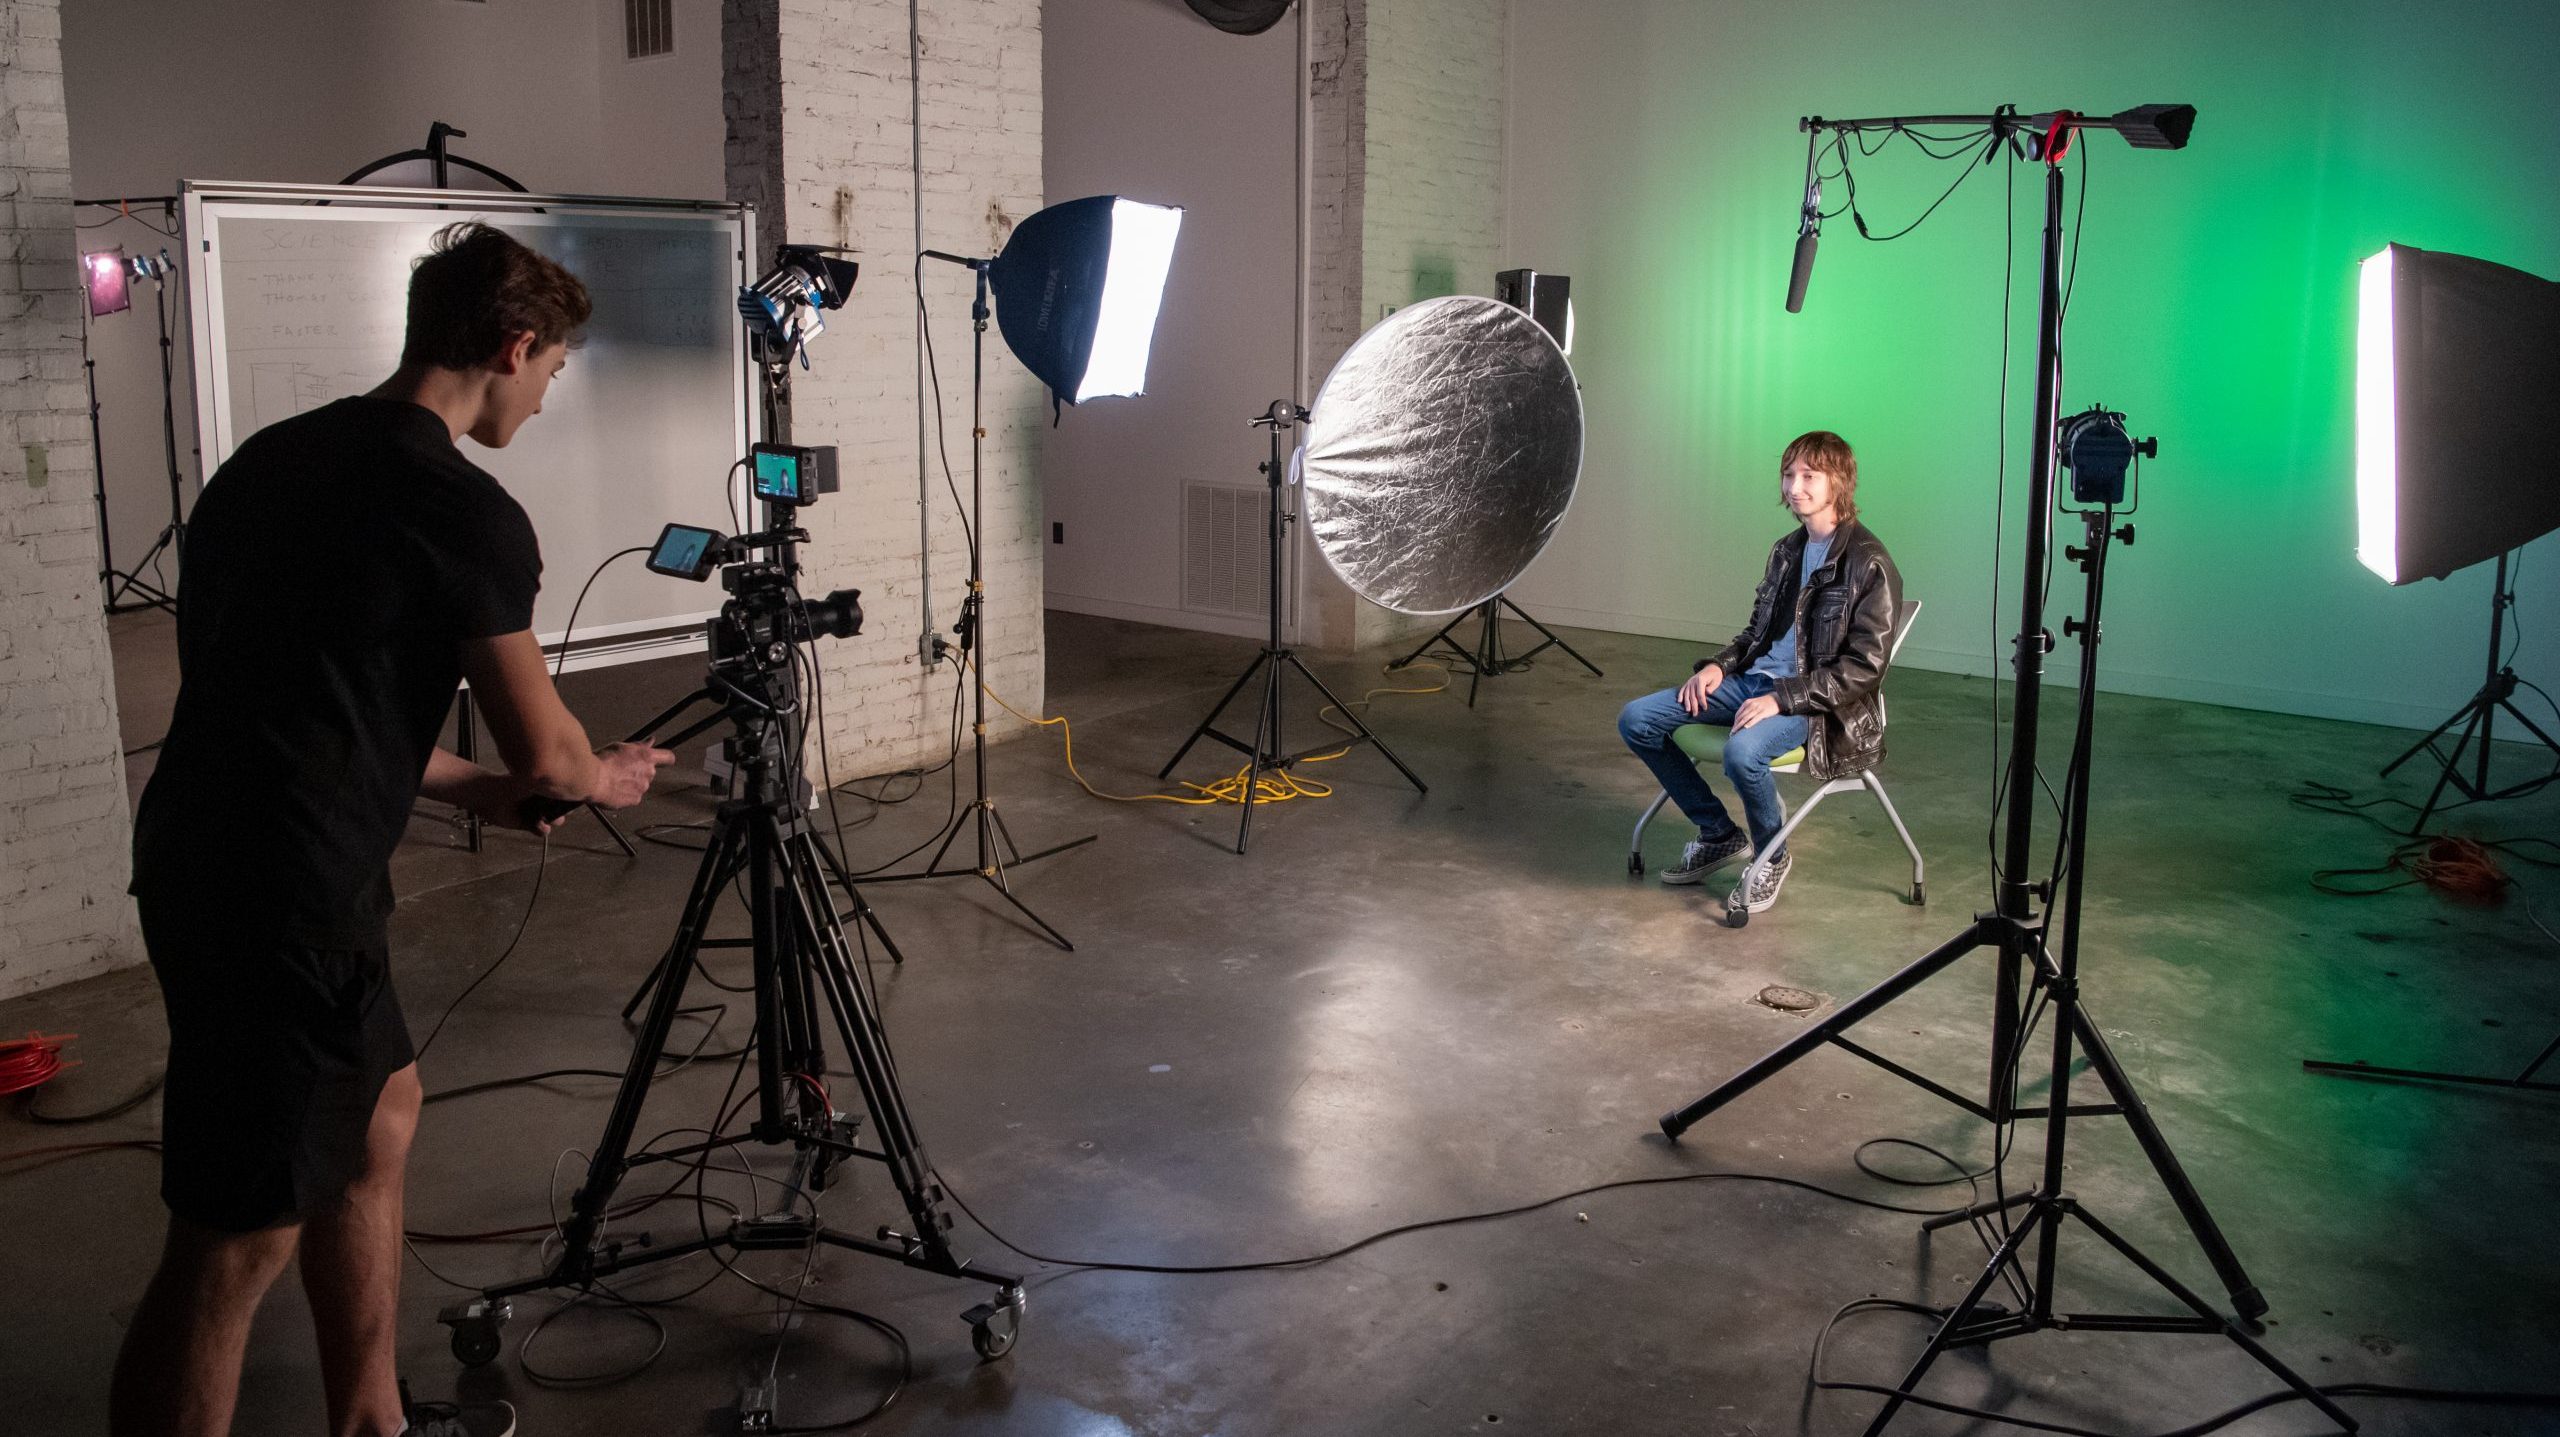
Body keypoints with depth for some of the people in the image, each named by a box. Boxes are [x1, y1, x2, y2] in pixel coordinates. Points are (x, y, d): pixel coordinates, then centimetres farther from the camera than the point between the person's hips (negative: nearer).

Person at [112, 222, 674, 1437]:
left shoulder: (274, 456, 11)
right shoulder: (466, 513, -14)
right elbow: (542, 753, -6)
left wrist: (475, 790, 23)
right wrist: (604, 777, 16)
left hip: (203, 856, 10)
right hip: (281, 894, -10)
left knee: (379, 1110, 22)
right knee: (239, 1239, -1)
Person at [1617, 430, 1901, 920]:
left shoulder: (1868, 564, -11)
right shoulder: (1787, 549, 13)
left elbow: (1864, 668, -16)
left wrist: (1781, 699, -23)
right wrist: (1719, 665, 1)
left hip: (1816, 702, -8)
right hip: (1753, 679, 8)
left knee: (1742, 751, -39)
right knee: (1636, 720, -6)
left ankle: (1771, 857, -6)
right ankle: (1718, 833, 8)